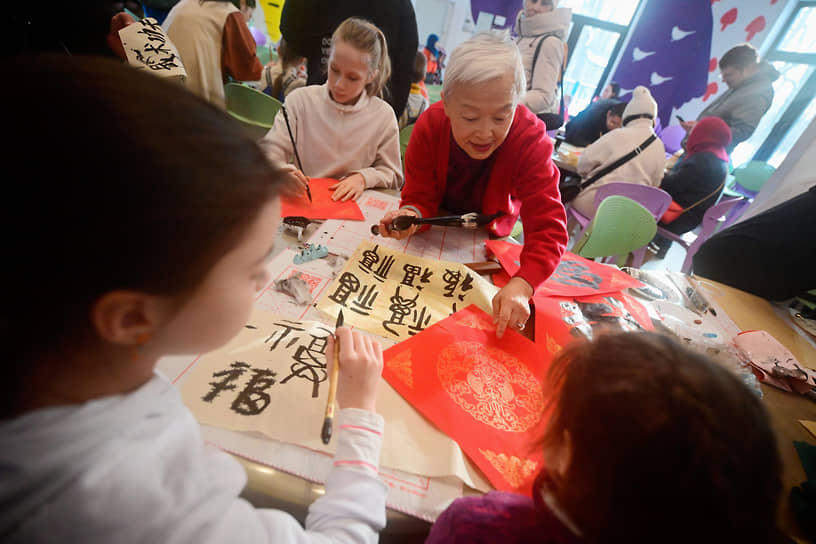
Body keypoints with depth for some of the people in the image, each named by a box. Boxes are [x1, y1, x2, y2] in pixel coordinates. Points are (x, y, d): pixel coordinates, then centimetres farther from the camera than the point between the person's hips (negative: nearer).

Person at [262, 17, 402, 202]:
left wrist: (363, 178, -13)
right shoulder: (300, 100, 1)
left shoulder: (383, 116, -1)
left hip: (353, 207, 0)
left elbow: (392, 176, 5)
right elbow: (270, 151, -1)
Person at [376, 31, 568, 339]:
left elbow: (548, 227, -34)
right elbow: (420, 196, -19)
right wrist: (412, 215, -46)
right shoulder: (429, 126, -24)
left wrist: (521, 286, -53)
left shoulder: (531, 141, -29)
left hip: (488, 241, -1)